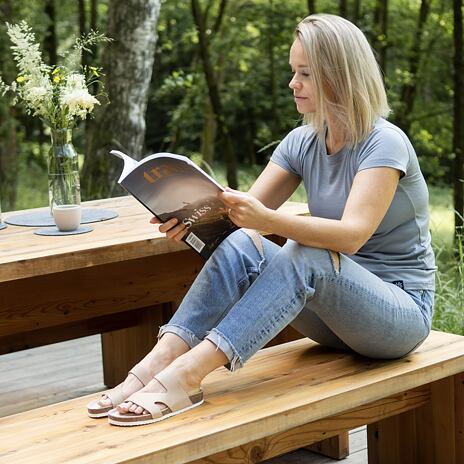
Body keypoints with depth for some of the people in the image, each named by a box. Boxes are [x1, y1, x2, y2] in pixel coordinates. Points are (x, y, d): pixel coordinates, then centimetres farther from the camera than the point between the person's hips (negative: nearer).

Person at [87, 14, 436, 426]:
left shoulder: (384, 144, -16)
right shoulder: (302, 143, 5)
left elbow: (352, 235, -31)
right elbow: (248, 210, -5)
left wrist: (268, 219, -46)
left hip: (402, 310, -6)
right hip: (331, 310, 6)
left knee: (304, 257, -36)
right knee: (241, 245, -21)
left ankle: (187, 375, -44)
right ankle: (158, 362, -34)